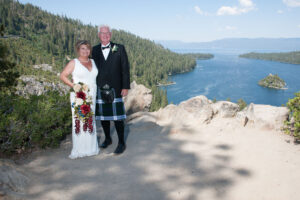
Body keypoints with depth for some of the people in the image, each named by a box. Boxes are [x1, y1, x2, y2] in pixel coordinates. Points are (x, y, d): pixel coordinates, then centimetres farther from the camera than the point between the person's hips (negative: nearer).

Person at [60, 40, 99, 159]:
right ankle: (78, 150, 4)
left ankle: (91, 148, 19)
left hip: (91, 97, 5)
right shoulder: (74, 63, 0)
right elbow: (63, 76, -3)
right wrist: (73, 85, -13)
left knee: (91, 121, 8)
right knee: (78, 121, -5)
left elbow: (97, 76, 22)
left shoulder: (93, 62, 14)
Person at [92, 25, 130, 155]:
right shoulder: (94, 50, 7)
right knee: (103, 115, 11)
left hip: (115, 88, -3)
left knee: (117, 116, -3)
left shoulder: (119, 48, 1)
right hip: (99, 89, 3)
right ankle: (108, 139, 30)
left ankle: (121, 143, 10)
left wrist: (126, 87, -7)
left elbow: (125, 68, -1)